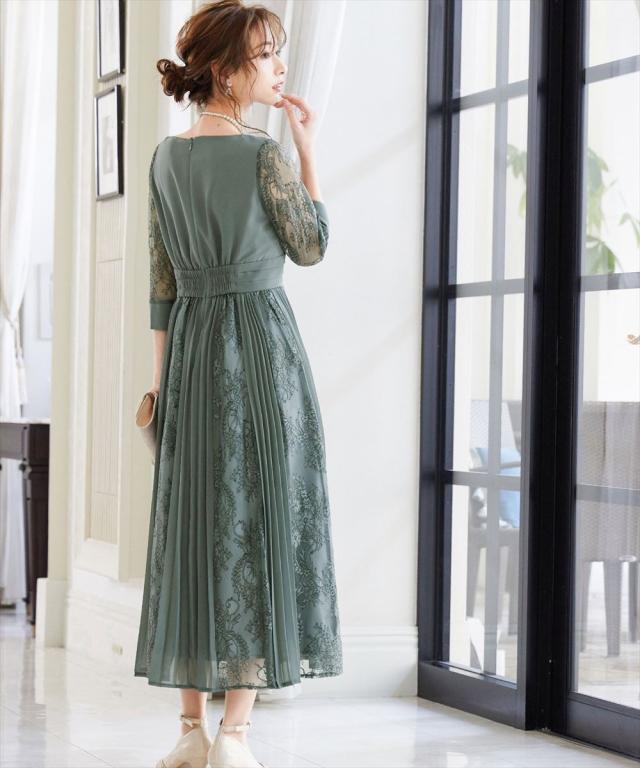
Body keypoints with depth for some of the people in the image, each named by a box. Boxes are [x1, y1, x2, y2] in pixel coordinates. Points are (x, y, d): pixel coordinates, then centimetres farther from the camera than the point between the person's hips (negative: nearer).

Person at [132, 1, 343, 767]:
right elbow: (312, 247, 1)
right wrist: (308, 150, 3)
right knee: (258, 521, -2)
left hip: (190, 351, 6)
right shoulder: (266, 153, -11)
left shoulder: (165, 157, 8)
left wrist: (162, 377, 14)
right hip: (262, 340, -6)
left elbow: (161, 282, 10)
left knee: (191, 524, 8)